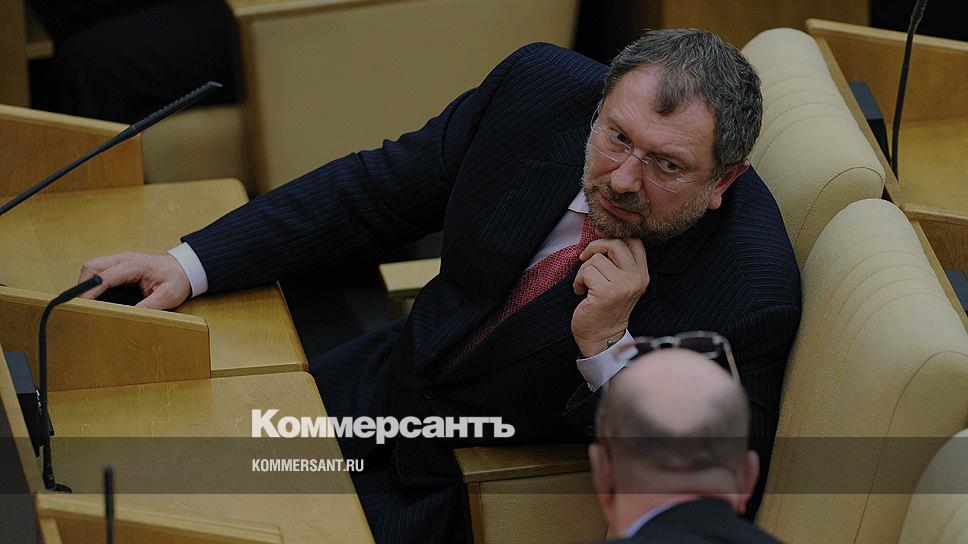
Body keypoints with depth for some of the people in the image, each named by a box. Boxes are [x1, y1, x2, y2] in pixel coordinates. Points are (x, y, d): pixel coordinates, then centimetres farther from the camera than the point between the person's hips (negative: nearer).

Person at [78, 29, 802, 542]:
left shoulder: (750, 295, -29)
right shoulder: (542, 88, -15)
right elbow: (376, 193, -2)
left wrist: (608, 349, -36)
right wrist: (192, 265, -7)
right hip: (384, 390, 5)